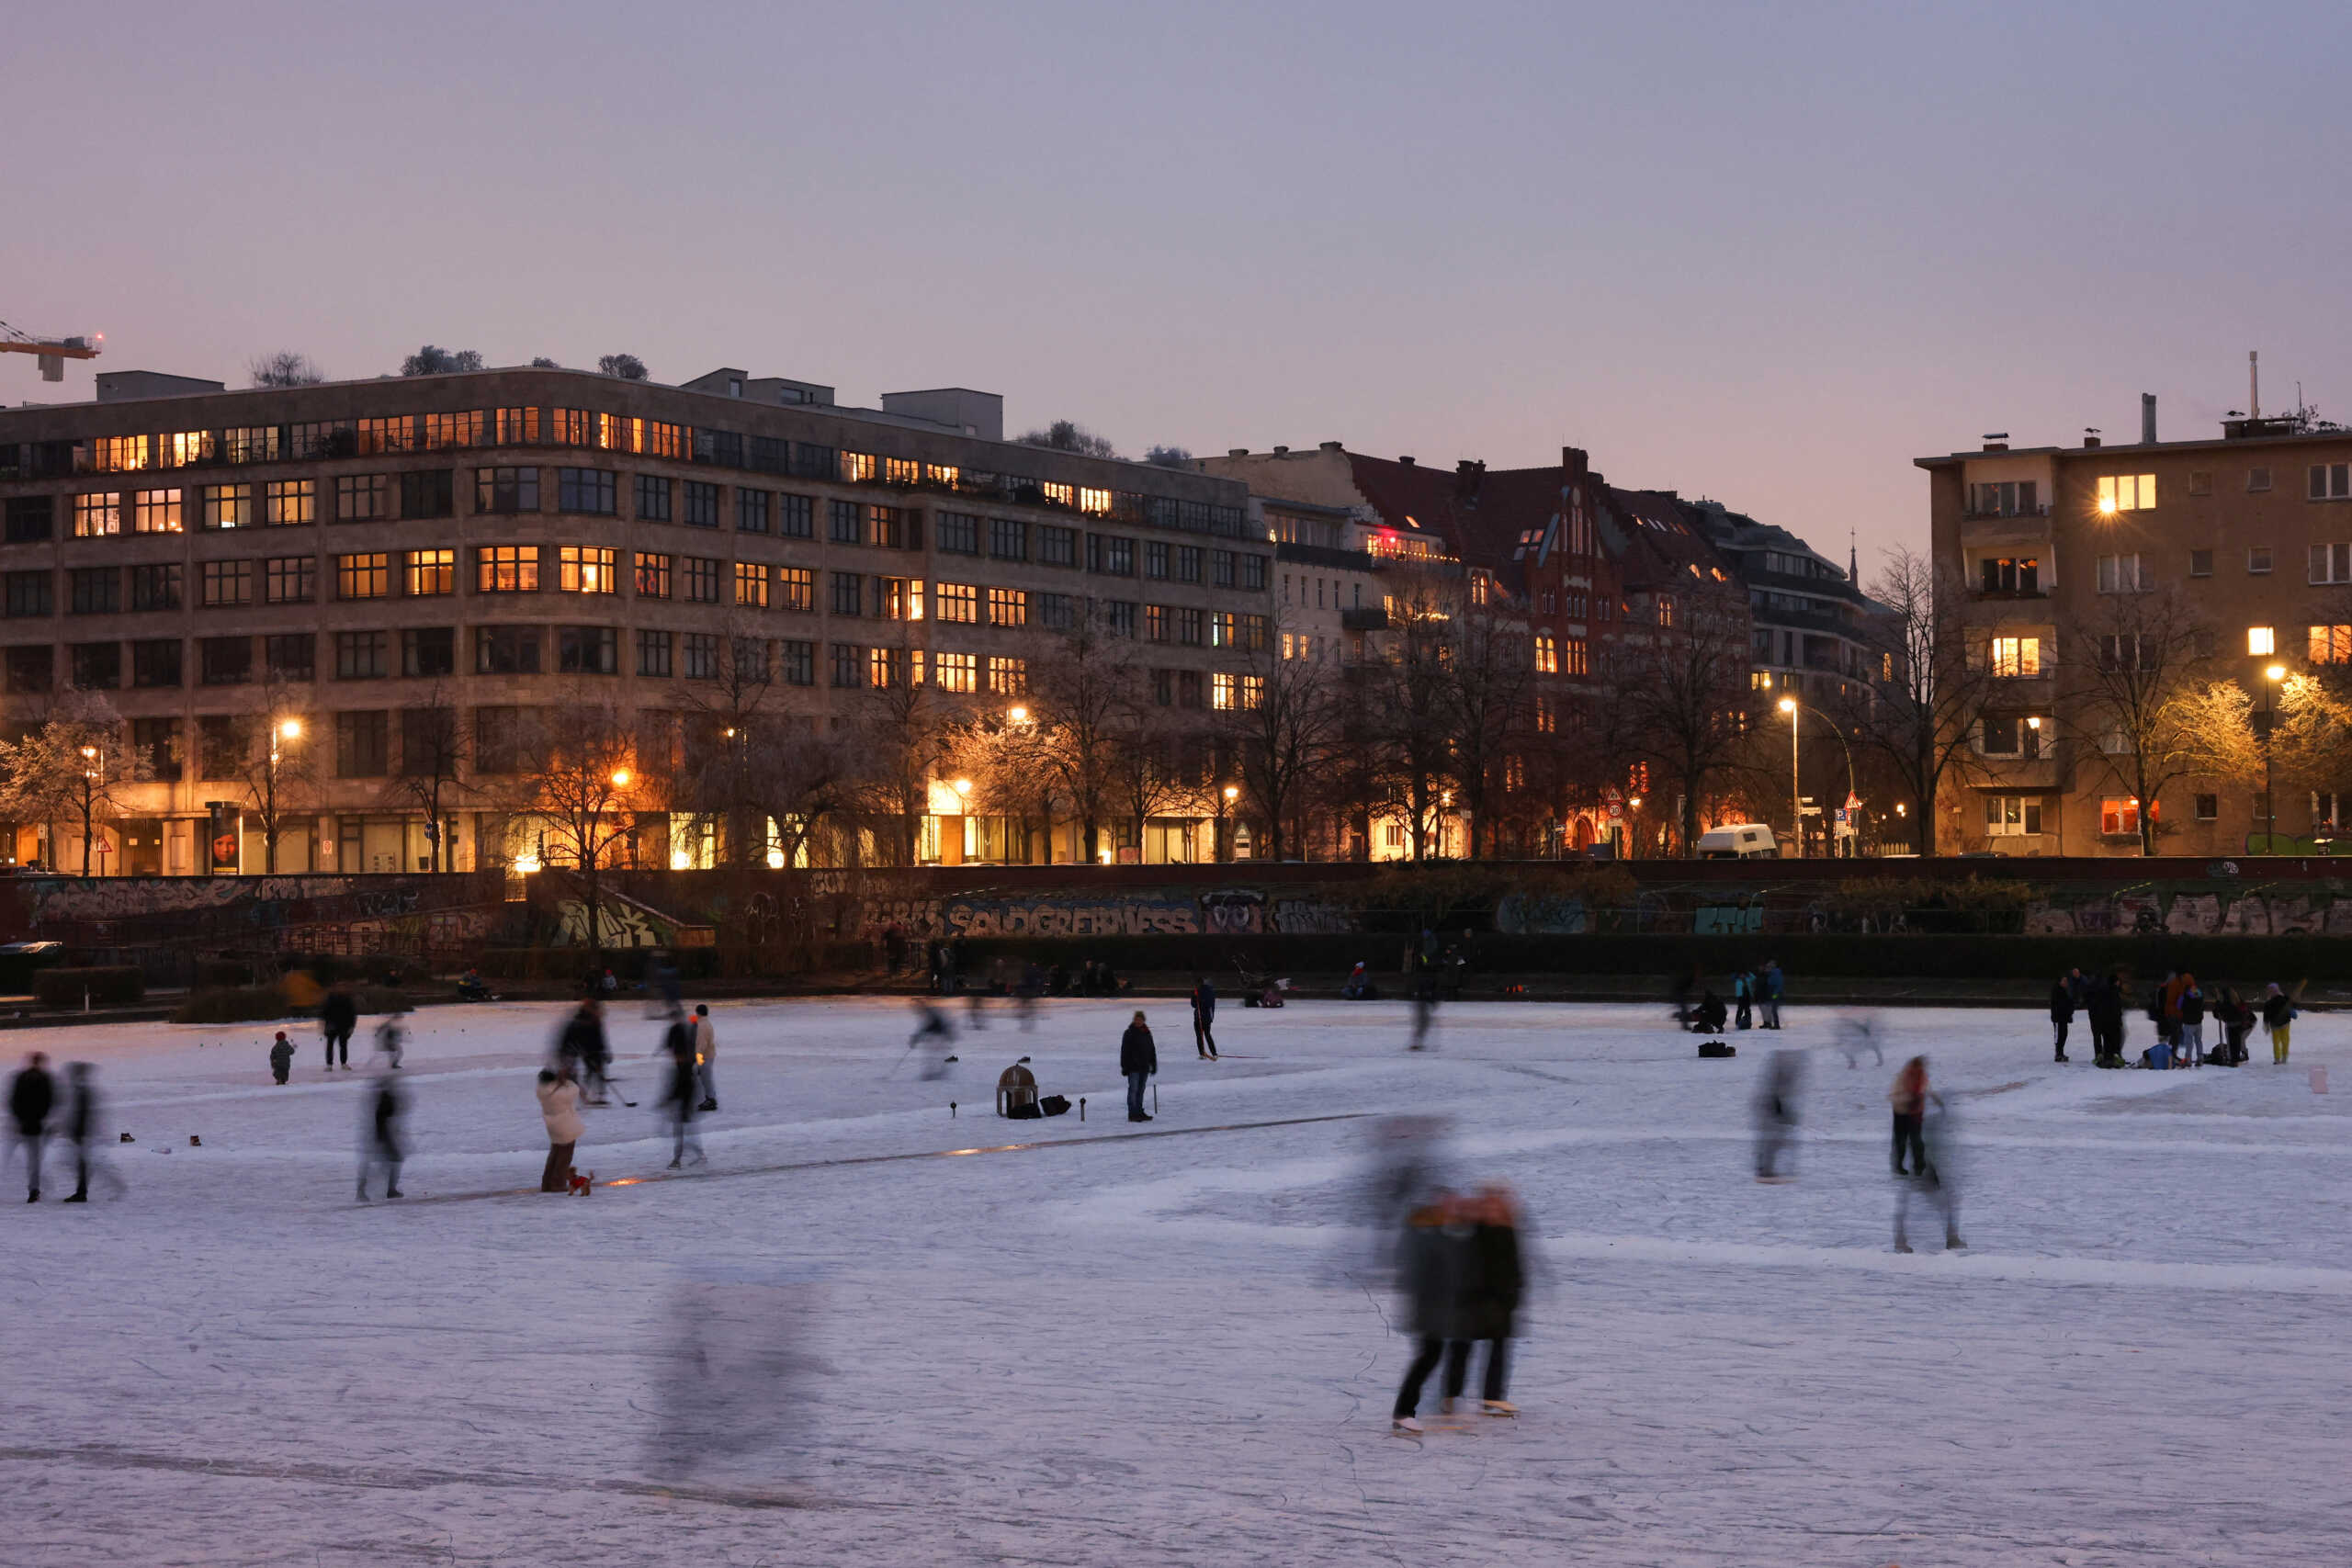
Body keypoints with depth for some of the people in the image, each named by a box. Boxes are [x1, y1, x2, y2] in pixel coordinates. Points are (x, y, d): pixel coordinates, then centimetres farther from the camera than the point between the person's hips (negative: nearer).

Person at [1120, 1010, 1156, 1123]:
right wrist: (1124, 1067, -12)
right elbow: (1124, 1051, -8)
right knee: (1133, 1089, -8)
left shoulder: (1147, 1033, 11)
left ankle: (1139, 1112, 17)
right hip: (1133, 1067, -6)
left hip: (1144, 1067, 6)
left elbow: (1152, 1050, 19)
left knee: (1141, 1090, 11)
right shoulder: (1129, 1033, -6)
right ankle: (1132, 1114, -9)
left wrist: (1153, 1065, 17)